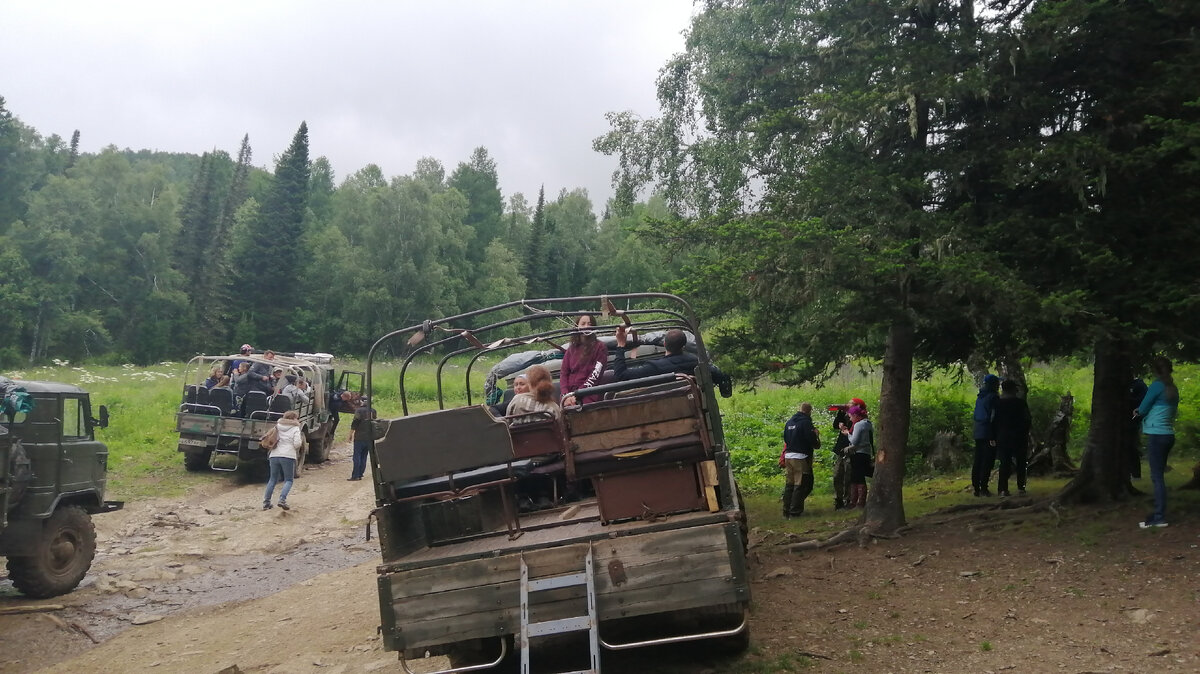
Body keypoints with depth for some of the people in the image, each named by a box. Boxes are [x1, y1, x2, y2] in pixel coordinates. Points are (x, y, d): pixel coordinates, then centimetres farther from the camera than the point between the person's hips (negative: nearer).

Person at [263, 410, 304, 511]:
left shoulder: (278, 426, 16)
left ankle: (266, 502, 11)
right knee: (289, 480, 3)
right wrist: (301, 439, 11)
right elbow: (297, 444, -8)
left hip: (274, 455, 5)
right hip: (288, 456, -5)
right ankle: (282, 499, -17)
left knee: (273, 479, 15)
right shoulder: (295, 429, 1)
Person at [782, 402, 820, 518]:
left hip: (788, 456, 7)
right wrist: (816, 435, 5)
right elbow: (812, 440, -15)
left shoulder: (789, 422, 12)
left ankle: (786, 510, 16)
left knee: (789, 485, 13)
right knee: (800, 485, -1)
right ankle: (795, 511, -2)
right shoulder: (806, 422, -12)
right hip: (801, 457, -7)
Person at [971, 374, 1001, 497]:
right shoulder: (994, 397, -11)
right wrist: (994, 437, -16)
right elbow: (994, 417, -15)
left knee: (978, 461, 9)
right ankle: (983, 488, -7)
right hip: (988, 434, -7)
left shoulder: (980, 397, 13)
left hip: (978, 433, 7)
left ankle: (976, 488, 11)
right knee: (987, 461, -5)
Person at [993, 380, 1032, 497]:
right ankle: (1020, 488, 3)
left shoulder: (998, 403, 0)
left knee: (1004, 463, 3)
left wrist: (996, 436, 8)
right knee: (1020, 463, 7)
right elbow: (1027, 420, -3)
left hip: (1003, 436, 1)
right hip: (1019, 436, -1)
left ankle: (1003, 489, -4)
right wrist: (1026, 433, 7)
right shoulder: (1021, 402, -5)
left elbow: (994, 421, 1)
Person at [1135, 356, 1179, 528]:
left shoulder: (1157, 385, -11)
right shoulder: (1173, 389, 13)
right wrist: (1143, 412, 14)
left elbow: (1142, 409, -7)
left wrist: (1139, 411, 16)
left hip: (1157, 435, -8)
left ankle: (1160, 518, -7)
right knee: (1158, 475, 13)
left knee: (1157, 477, -7)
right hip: (1168, 435, 8)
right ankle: (1158, 513, 17)